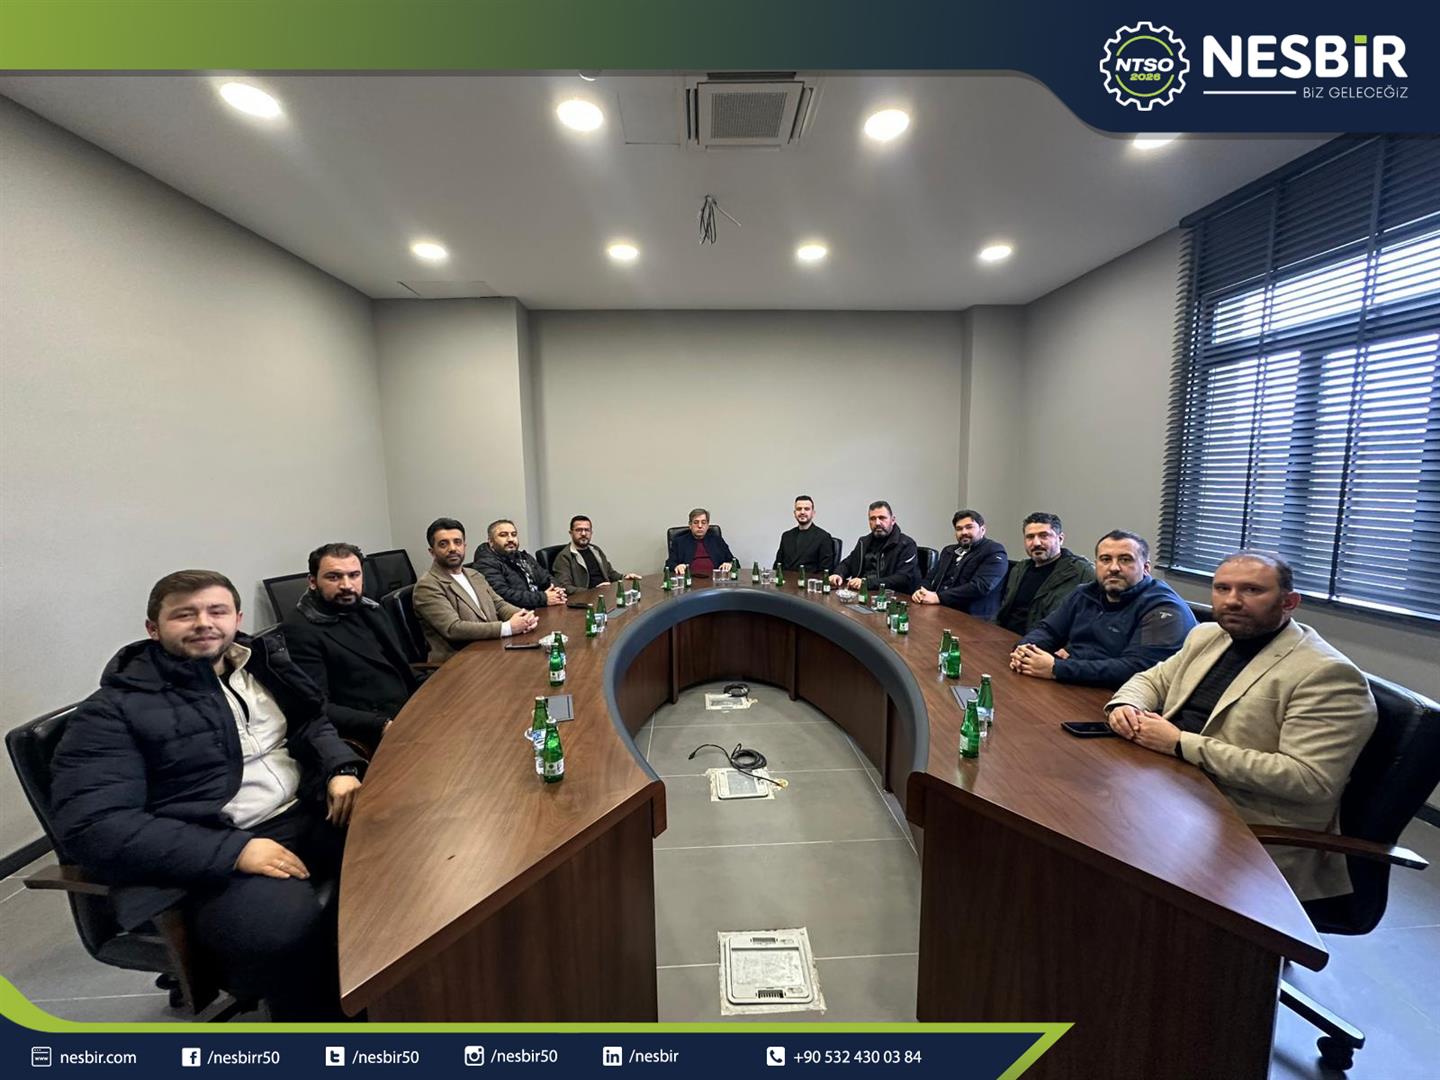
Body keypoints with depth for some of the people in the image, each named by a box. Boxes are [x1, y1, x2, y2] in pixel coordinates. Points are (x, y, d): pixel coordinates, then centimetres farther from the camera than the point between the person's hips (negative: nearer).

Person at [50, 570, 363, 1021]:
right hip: (215, 858, -5)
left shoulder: (262, 662, 12)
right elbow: (93, 826, -10)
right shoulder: (114, 710, -3)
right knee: (290, 933, -35)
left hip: (311, 811, 6)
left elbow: (313, 722, 20)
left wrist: (340, 768, -3)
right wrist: (233, 850, -21)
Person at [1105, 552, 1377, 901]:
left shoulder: (1327, 674, -13)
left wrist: (1182, 744, -23)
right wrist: (1125, 705, -4)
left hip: (1250, 831, -7)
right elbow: (1152, 679, 20)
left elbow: (1310, 779, -20)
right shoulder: (1206, 636, 9)